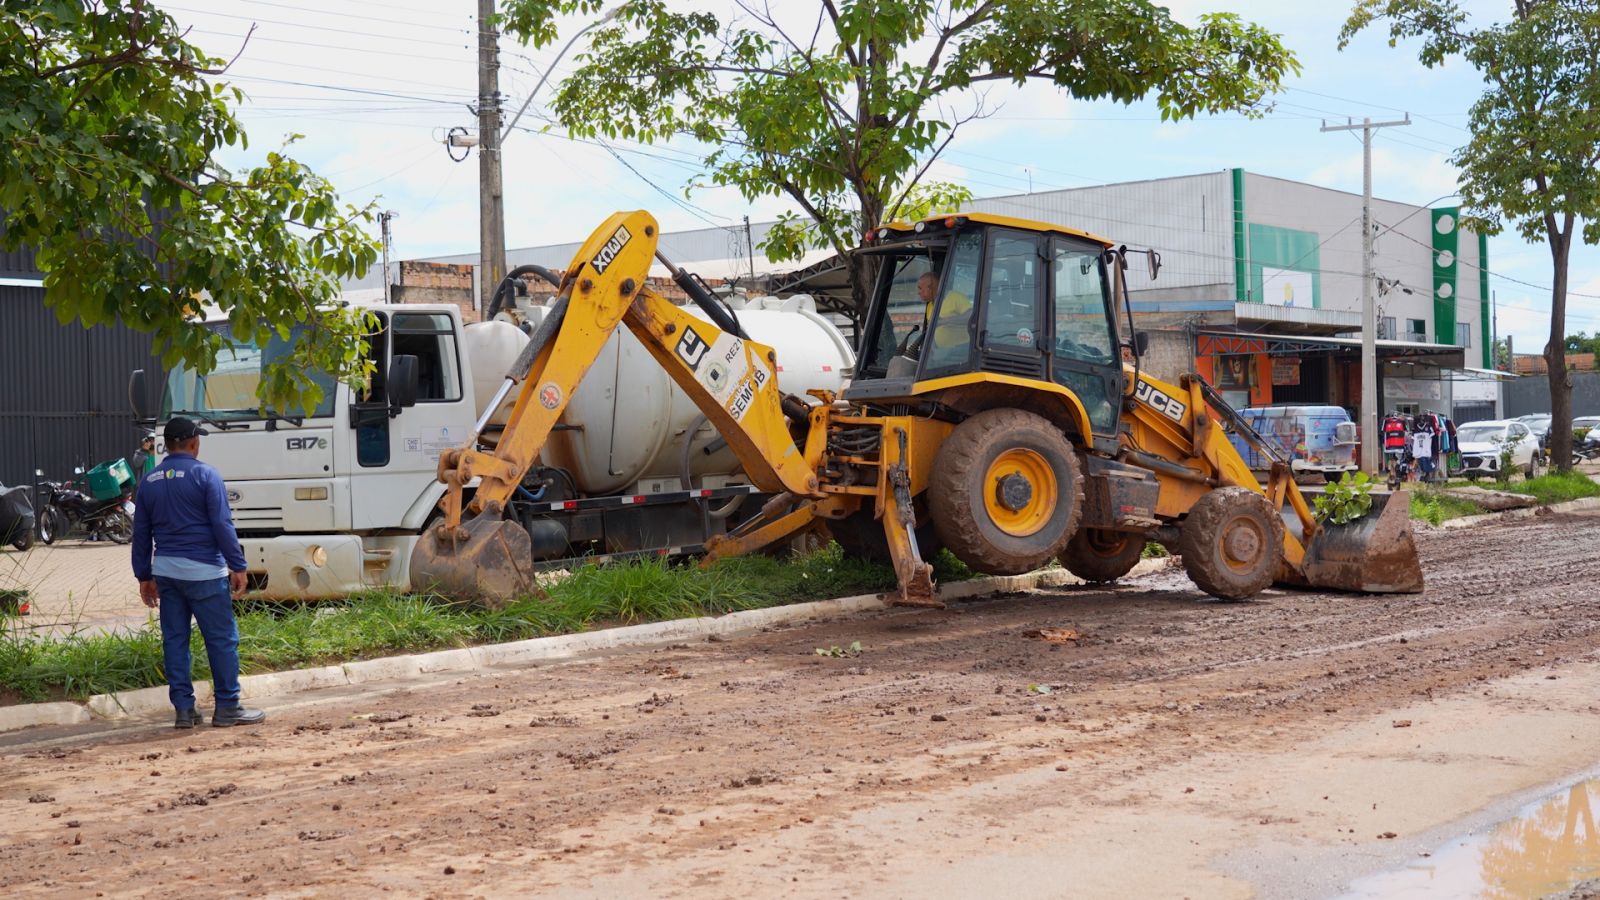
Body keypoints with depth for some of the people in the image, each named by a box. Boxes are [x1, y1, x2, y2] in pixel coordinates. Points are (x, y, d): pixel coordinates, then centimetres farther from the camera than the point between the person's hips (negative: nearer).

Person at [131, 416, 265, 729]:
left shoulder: (149, 481, 11)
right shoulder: (205, 475, -7)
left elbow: (141, 533, 14)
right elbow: (223, 525, -11)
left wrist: (144, 577, 20)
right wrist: (237, 566, -7)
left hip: (165, 570, 6)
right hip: (202, 571, -6)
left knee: (174, 639, 9)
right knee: (222, 638, 0)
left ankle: (184, 708, 11)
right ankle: (227, 708, 2)